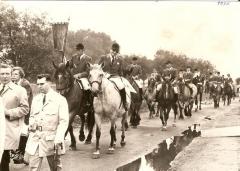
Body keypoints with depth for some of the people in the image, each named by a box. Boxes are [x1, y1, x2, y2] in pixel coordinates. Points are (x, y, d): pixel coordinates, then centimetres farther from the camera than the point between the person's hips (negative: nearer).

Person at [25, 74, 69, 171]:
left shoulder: (60, 100, -5)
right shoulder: (35, 99, 12)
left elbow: (63, 121, -9)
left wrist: (59, 138, -20)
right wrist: (31, 124, 0)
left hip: (51, 138, -4)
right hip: (35, 138, 4)